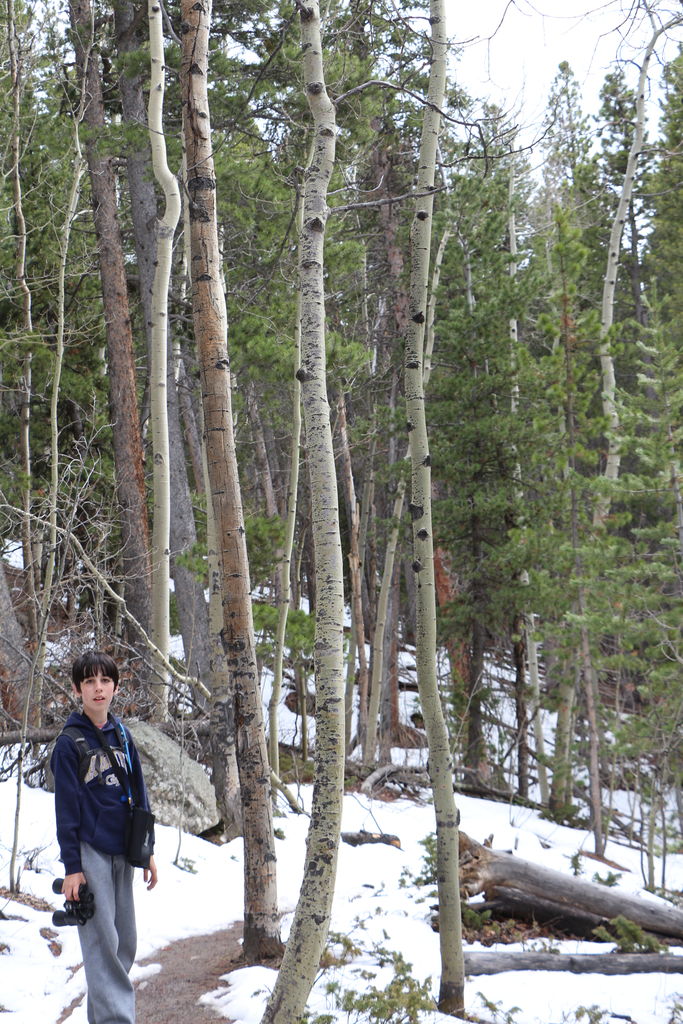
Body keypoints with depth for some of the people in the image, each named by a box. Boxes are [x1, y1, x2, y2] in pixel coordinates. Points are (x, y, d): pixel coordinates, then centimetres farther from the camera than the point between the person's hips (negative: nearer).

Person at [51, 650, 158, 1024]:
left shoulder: (121, 736, 10)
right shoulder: (69, 743, -7)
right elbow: (66, 807, -8)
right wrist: (71, 866, -11)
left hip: (121, 852, 6)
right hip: (90, 851, -6)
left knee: (124, 941, 8)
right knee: (102, 941, -7)